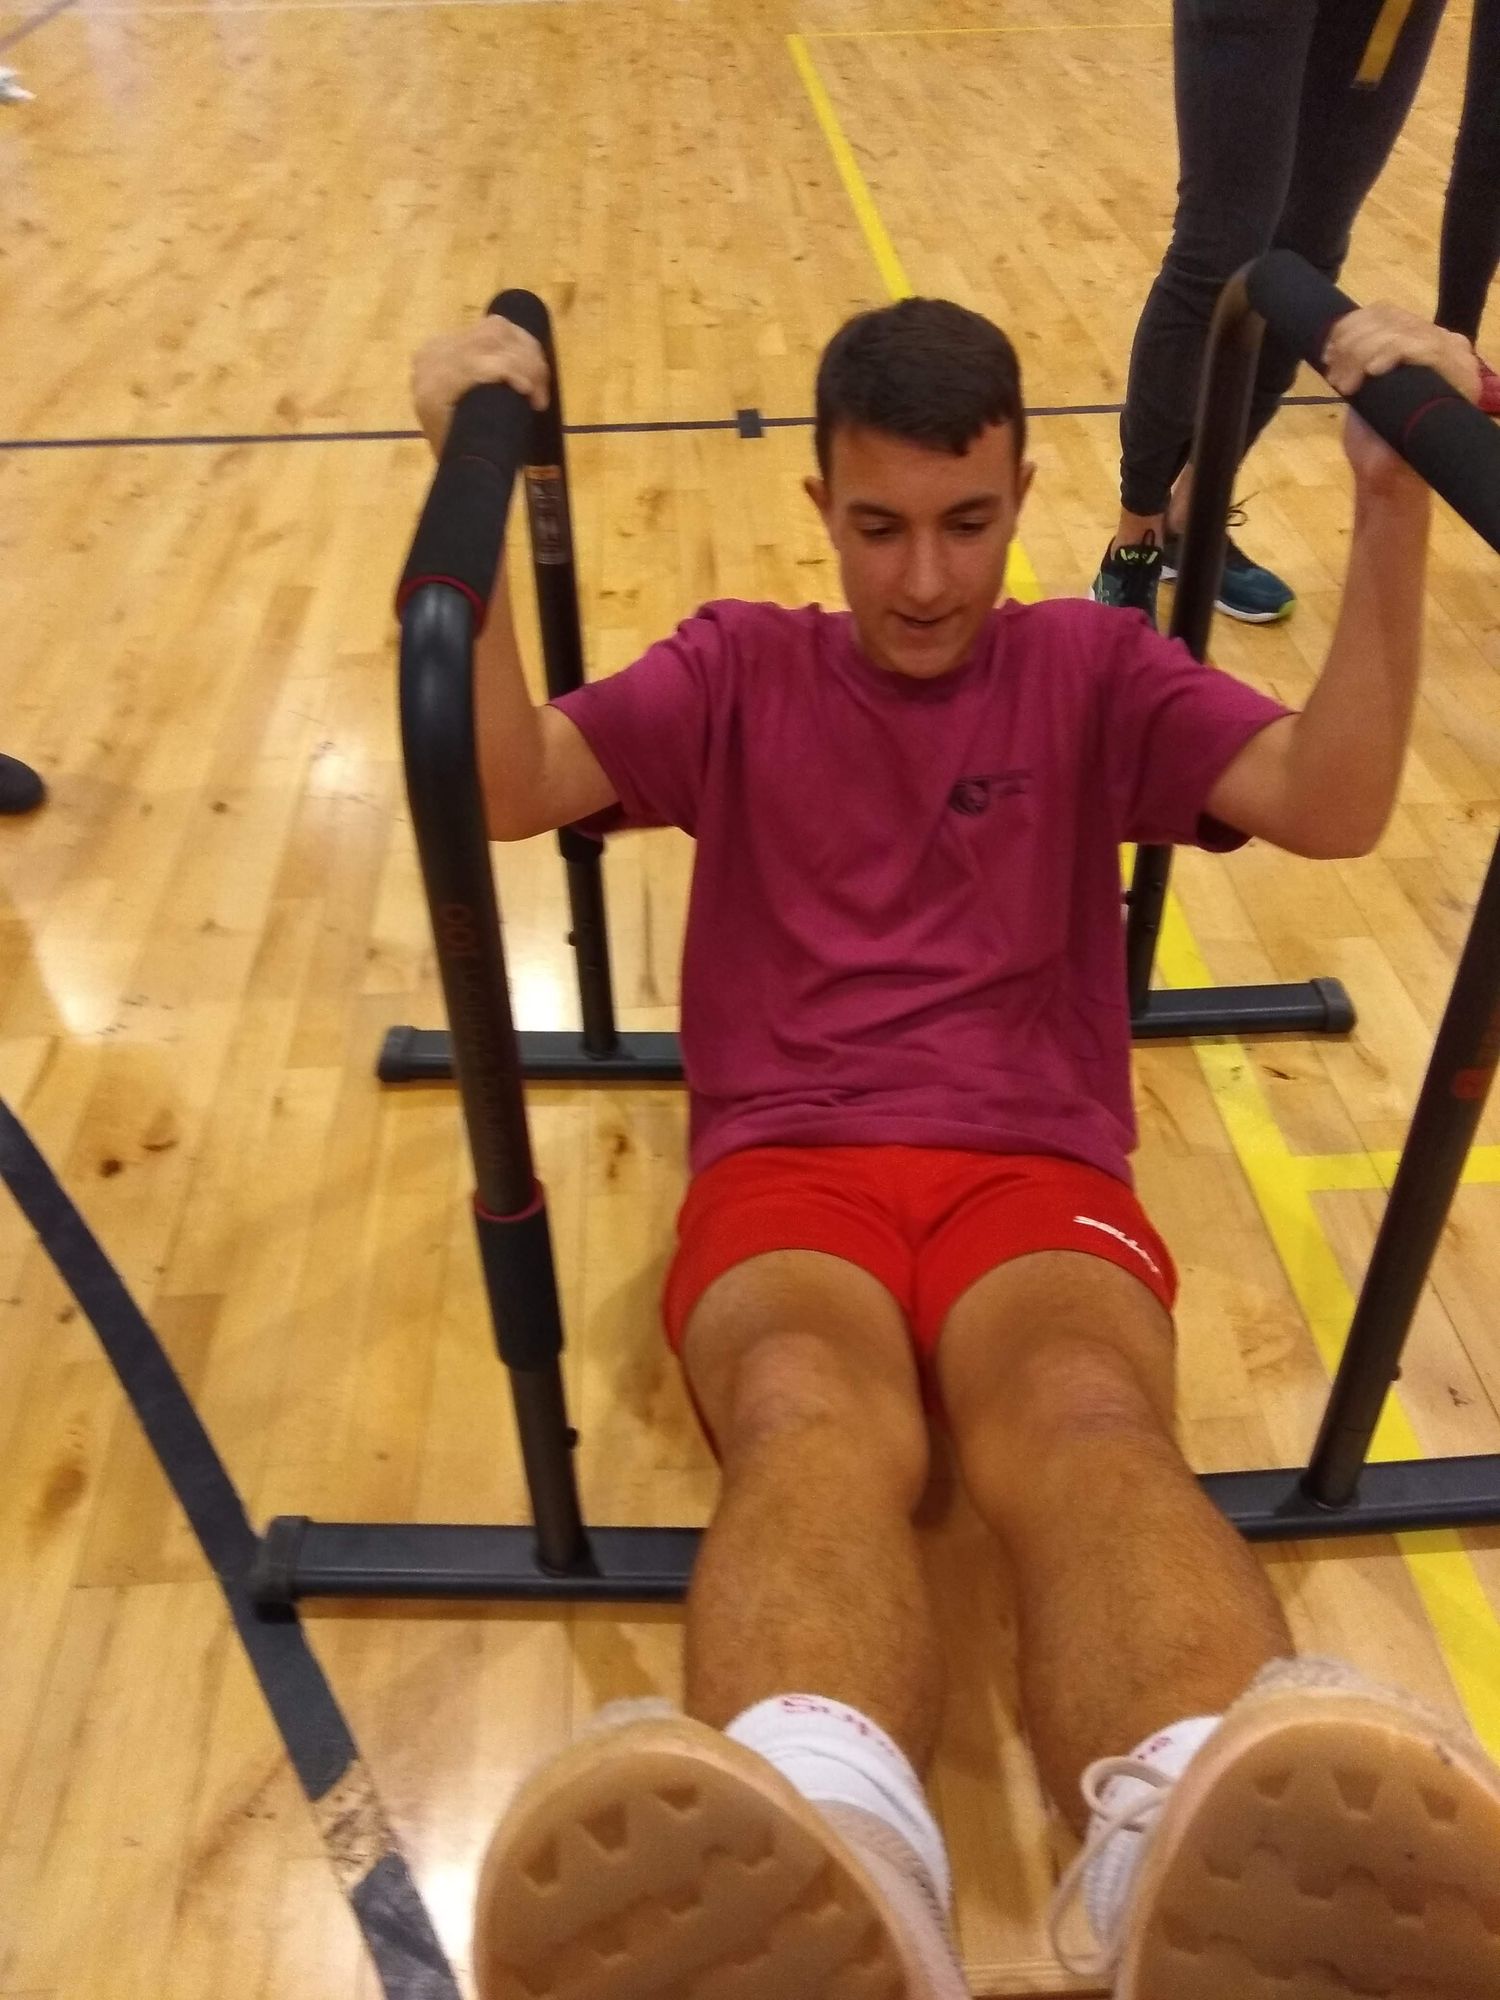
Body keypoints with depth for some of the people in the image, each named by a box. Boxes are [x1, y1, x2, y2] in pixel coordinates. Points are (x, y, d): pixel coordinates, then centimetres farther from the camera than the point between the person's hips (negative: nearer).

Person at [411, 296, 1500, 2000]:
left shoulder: (1095, 668, 21)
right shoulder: (737, 672, 20)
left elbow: (1333, 806, 3)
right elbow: (503, 789, 2)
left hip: (1035, 1173, 1)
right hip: (786, 1168, 0)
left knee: (1088, 1423, -37)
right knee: (811, 1425, -38)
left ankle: (1213, 1853, -66)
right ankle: (818, 1848, -67)